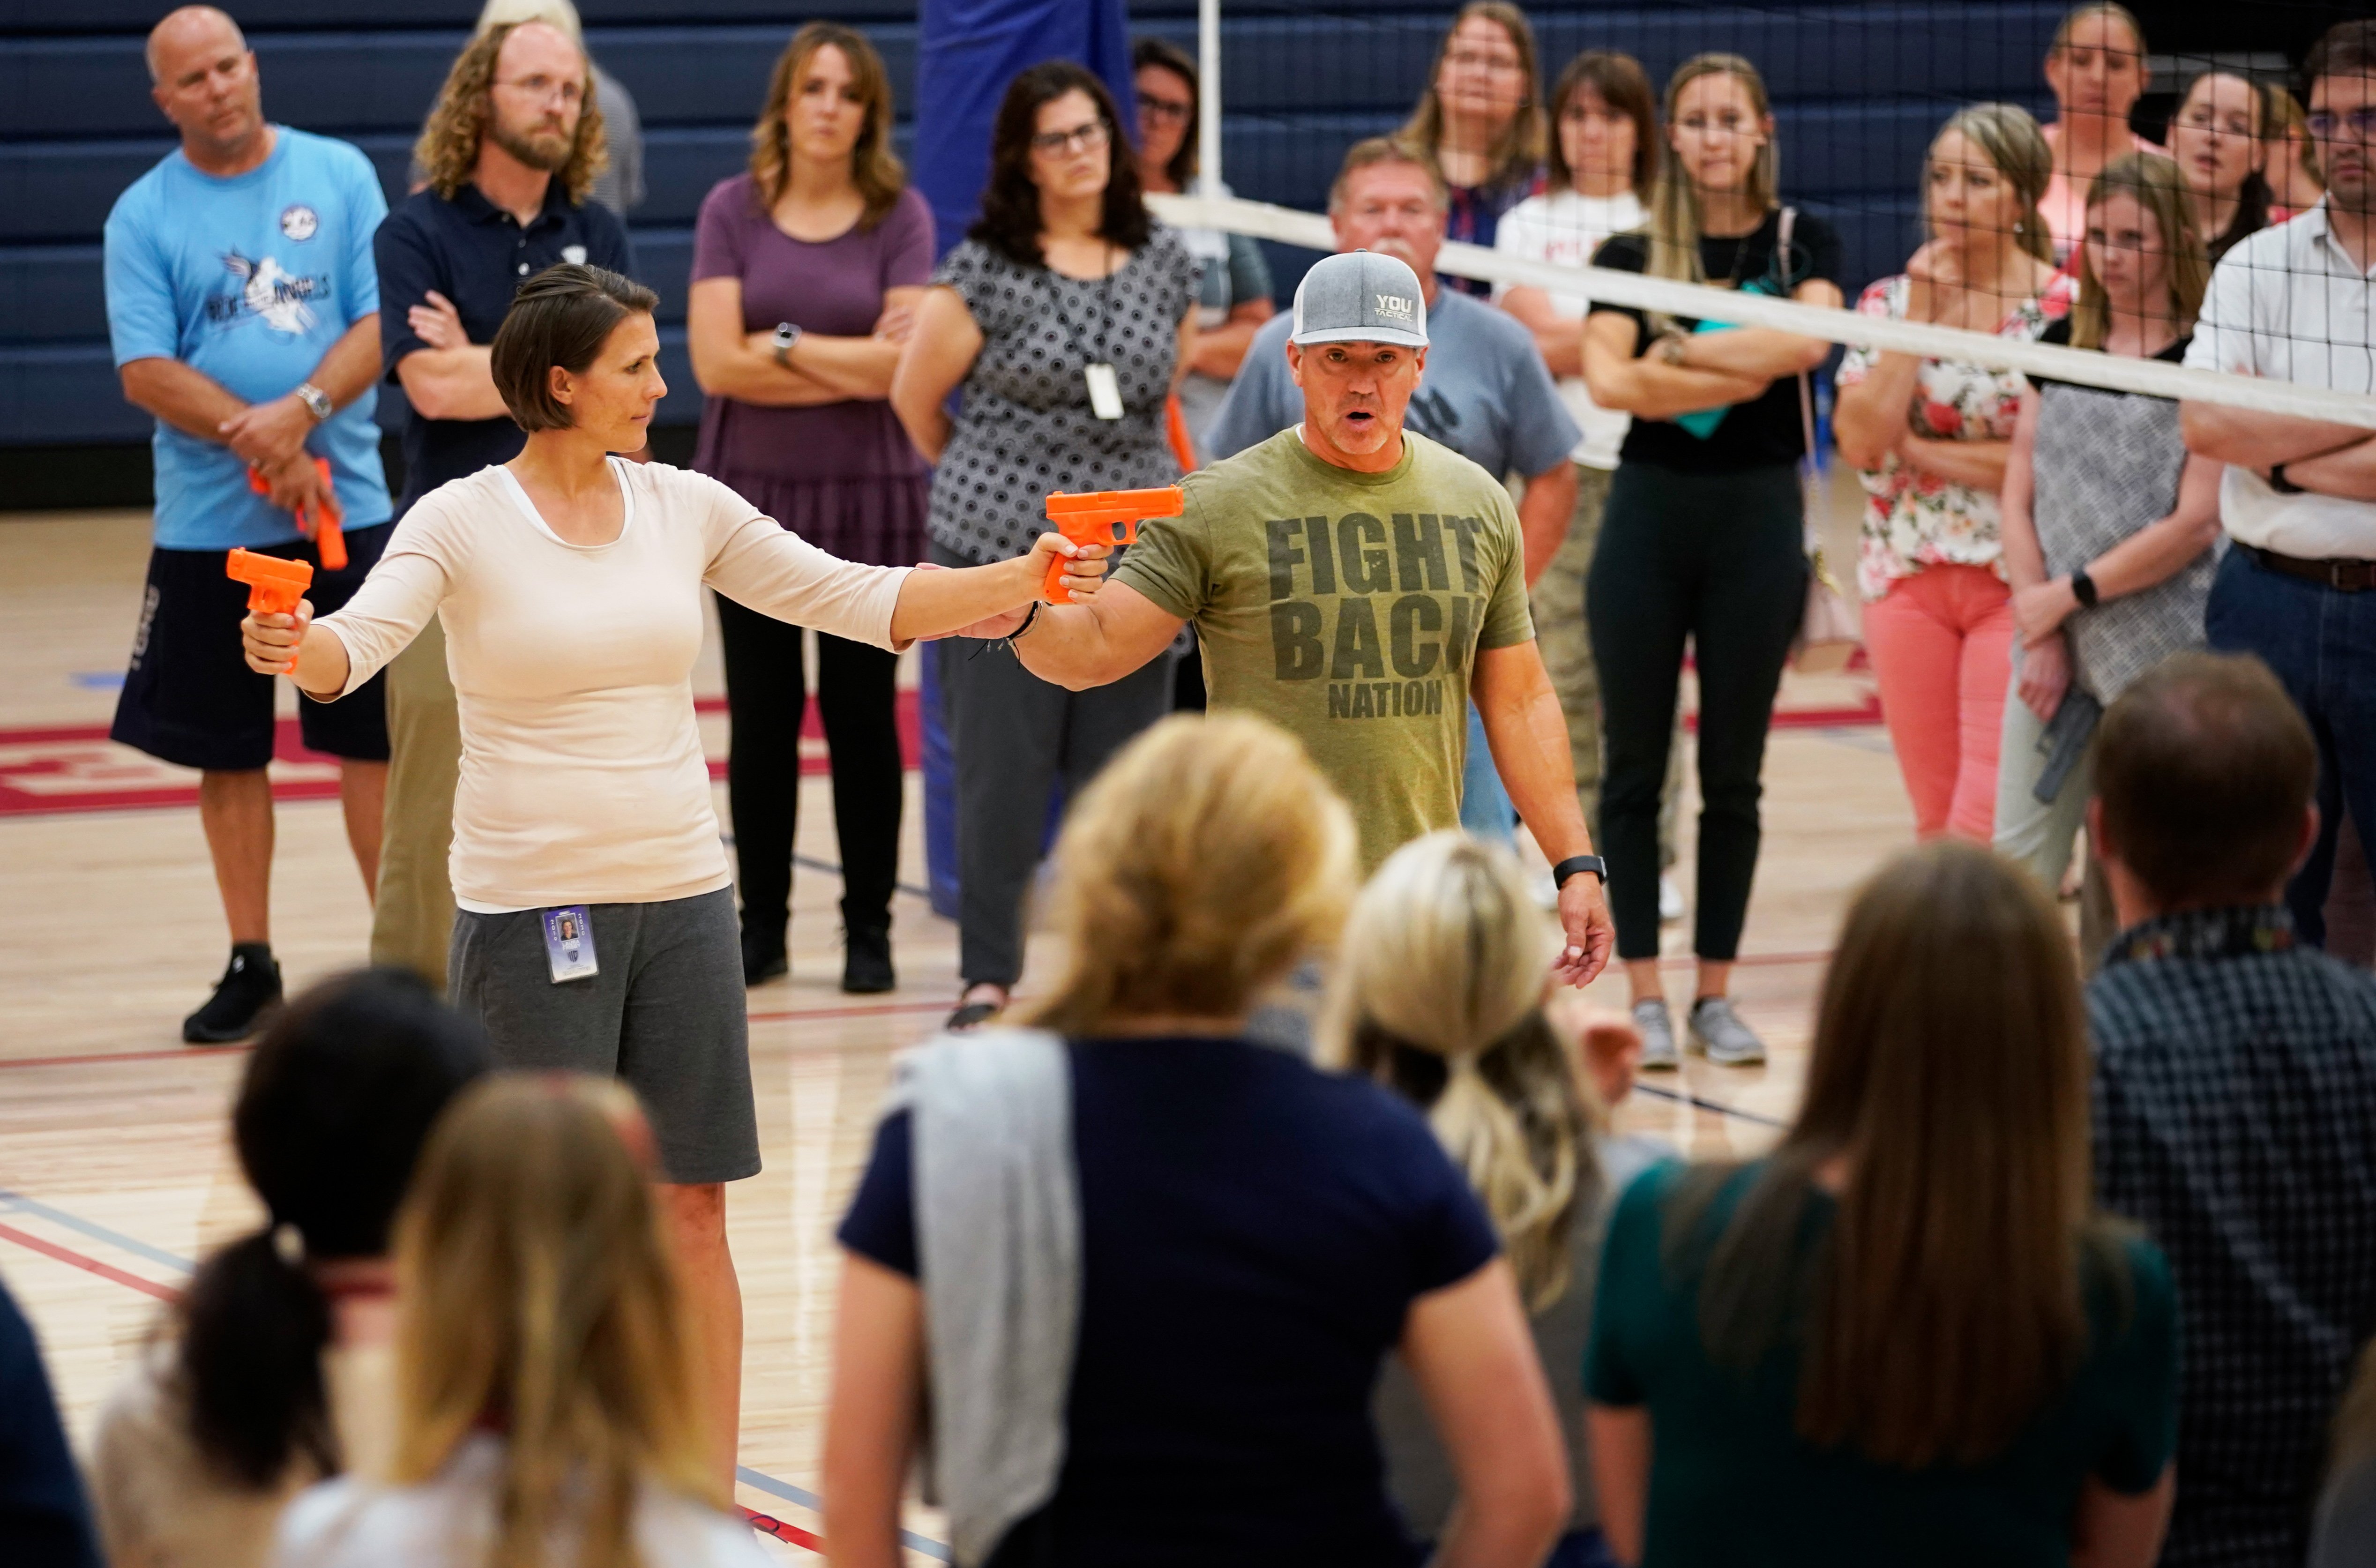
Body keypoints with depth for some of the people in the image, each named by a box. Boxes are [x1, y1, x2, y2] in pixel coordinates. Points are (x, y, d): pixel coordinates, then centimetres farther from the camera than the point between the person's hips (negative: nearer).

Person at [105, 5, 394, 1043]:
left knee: (372, 735, 1)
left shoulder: (338, 177, 3)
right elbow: (146, 373, -6)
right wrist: (256, 443, -17)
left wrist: (301, 412, -18)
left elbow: (382, 324, -3)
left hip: (349, 504, 0)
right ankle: (251, 965, 16)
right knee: (226, 752, 6)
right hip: (208, 526, 0)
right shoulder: (144, 216, 1)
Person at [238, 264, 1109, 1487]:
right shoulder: (462, 523, -7)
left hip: (681, 894, 4)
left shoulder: (684, 508, 5)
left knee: (692, 1210, 6)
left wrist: (1014, 584, -6)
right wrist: (291, 650, -43)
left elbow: (852, 600, 6)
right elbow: (361, 639, -21)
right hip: (530, 911, -4)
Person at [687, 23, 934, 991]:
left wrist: (784, 344, -8)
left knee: (861, 711, 3)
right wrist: (853, 365, -9)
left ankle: (869, 930, 10)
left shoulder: (899, 217, -1)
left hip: (869, 501, -1)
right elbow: (716, 362, -8)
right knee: (761, 715, 5)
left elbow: (905, 364, -10)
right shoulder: (732, 212, 1)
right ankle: (760, 926, 13)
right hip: (751, 493, 1)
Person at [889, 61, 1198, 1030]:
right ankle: (986, 977, 9)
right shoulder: (985, 275, -5)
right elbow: (915, 397, 6)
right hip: (1001, 552, -3)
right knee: (1002, 770, 0)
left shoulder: (1165, 265, 7)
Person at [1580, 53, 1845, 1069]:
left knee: (1734, 773, 5)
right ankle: (1643, 995, 9)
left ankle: (1716, 994, 13)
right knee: (1634, 765, 2)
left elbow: (1809, 339, -17)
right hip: (1650, 512, 0)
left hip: (1759, 516, 0)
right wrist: (1745, 368, -16)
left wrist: (1677, 352, -14)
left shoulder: (1801, 244, 3)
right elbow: (1609, 381, -13)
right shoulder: (1631, 254, 2)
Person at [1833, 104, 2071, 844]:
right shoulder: (1889, 302, 7)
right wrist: (1920, 318, -8)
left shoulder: (2065, 311, -4)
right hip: (1907, 576, 4)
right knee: (1936, 823, 7)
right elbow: (1860, 442, -5)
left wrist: (1917, 447, -6)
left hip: (2017, 581, -4)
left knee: (1988, 828, -13)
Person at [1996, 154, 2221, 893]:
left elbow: (2197, 524, -12)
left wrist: (2070, 593, -9)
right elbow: (2019, 494, 8)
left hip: (2164, 657, -5)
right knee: (2019, 858, 4)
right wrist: (2042, 634, -3)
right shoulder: (2061, 346, 11)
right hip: (2055, 643, 5)